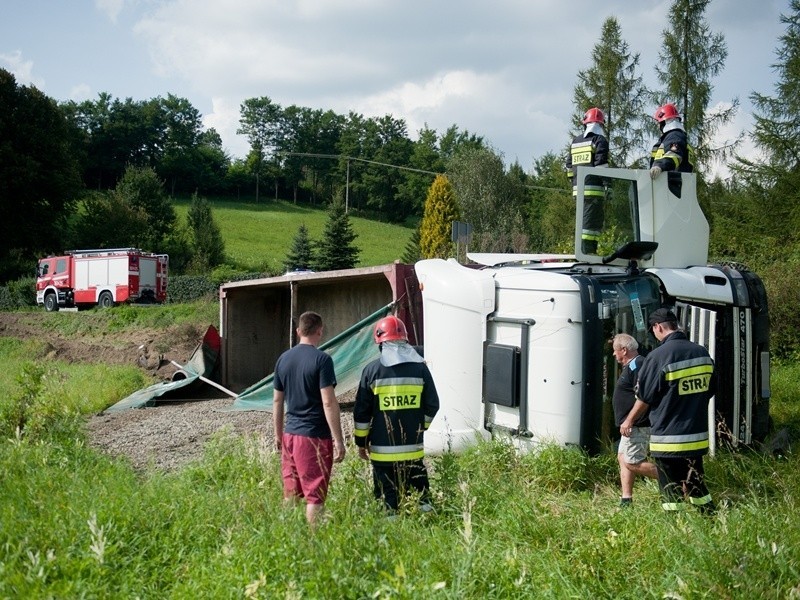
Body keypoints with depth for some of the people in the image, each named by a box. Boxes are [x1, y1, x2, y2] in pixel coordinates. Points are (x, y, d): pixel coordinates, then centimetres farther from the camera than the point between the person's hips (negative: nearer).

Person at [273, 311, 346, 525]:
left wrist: (278, 434, 24)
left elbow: (277, 400, 14)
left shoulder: (283, 359, 7)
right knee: (315, 496, 1)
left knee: (290, 494, 14)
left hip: (290, 435, 6)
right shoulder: (322, 359, -12)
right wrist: (339, 440, -12)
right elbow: (328, 402, -16)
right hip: (315, 436, -6)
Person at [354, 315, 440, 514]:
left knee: (388, 497, 5)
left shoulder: (372, 370, -5)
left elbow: (361, 410, -3)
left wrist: (361, 441, 8)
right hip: (413, 448, 2)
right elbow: (432, 405, 6)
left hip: (383, 450, -2)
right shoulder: (420, 367, 1)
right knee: (419, 491, 14)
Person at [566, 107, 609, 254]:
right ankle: (586, 253, -13)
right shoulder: (600, 140, -4)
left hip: (578, 188, 7)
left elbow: (569, 166, 19)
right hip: (593, 188, -7)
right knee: (590, 221, -8)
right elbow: (602, 165, -13)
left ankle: (589, 251, 13)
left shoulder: (575, 141, 18)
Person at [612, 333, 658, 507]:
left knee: (632, 462, -11)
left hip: (637, 425, -11)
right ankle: (626, 499, 14)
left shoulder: (637, 366, -17)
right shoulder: (631, 366, 16)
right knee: (623, 458, 12)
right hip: (632, 425, 11)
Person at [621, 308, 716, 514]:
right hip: (698, 437, 6)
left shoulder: (658, 356, -16)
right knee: (697, 486, 19)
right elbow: (709, 391, 14)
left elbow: (644, 398, -7)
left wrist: (629, 421, 9)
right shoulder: (702, 353, 3)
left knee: (672, 492, 3)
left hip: (668, 439, -6)